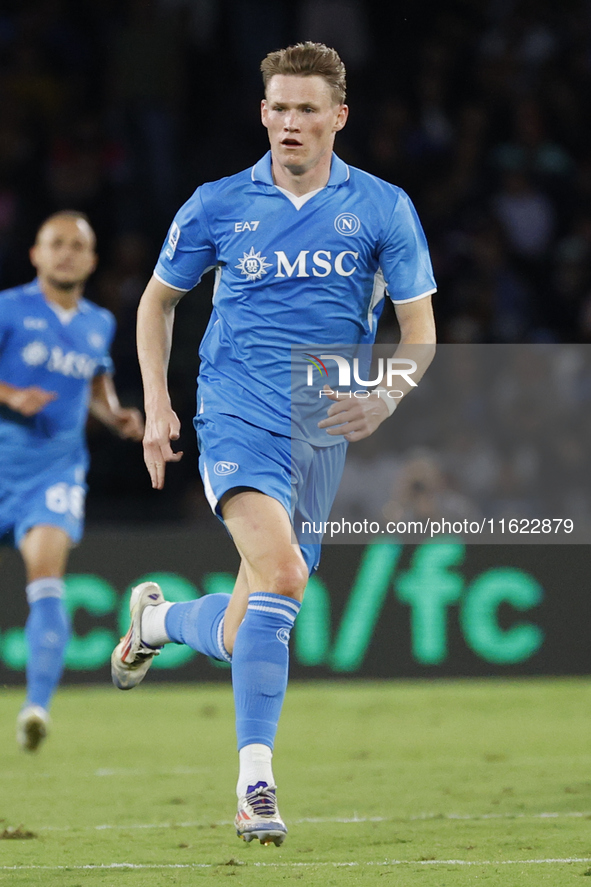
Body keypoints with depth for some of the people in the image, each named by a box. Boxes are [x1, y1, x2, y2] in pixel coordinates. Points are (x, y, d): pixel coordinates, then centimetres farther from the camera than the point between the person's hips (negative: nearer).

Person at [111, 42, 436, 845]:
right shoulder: (217, 206, 3)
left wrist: (385, 397, -15)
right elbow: (158, 299, 17)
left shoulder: (383, 209, 2)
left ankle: (159, 618, 42)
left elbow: (420, 332, 5)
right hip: (238, 419, -3)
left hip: (326, 432, 3)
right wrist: (157, 405, 8)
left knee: (242, 637, 7)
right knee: (280, 572, -28)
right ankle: (256, 782, -23)